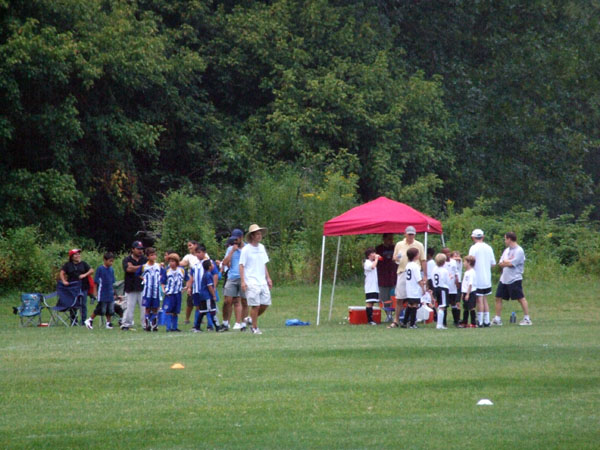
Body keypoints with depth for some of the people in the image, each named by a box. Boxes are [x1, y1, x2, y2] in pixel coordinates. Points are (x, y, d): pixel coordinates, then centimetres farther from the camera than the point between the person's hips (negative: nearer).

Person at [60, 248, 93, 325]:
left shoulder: (83, 264, 9)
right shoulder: (68, 265, 6)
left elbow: (91, 270, 3)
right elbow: (62, 273, 0)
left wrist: (85, 275, -13)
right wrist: (64, 281, -15)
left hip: (83, 287, 0)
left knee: (83, 305, 0)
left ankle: (84, 321, 5)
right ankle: (73, 321, 9)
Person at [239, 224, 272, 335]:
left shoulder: (261, 247, 13)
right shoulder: (246, 249, -6)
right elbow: (241, 266, -7)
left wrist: (268, 278, 17)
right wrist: (243, 281, -14)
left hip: (262, 281, 6)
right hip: (251, 283, -6)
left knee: (265, 303, 3)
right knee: (255, 305, -7)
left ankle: (251, 319, 23)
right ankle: (255, 327, 4)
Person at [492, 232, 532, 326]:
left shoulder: (519, 251, -10)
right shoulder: (507, 250, 15)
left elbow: (511, 263, -18)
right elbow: (500, 263, 10)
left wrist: (505, 262, 0)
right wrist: (508, 262, -7)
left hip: (514, 279, -8)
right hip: (504, 279, 8)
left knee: (521, 298, -5)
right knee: (498, 298, 7)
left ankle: (527, 319, 0)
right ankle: (497, 319, 13)